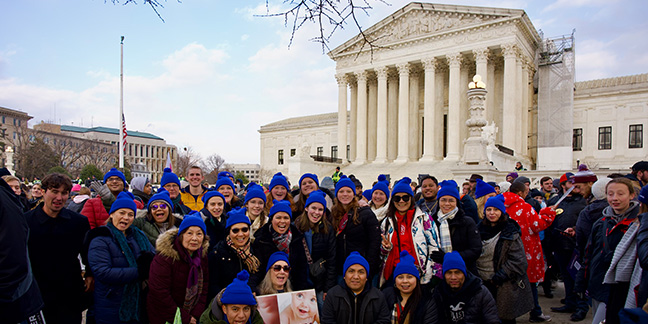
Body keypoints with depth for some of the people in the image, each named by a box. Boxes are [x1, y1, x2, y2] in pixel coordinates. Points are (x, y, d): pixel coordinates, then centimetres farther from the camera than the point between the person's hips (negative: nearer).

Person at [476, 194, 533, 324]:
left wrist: (498, 277, -16)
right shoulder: (480, 230, 6)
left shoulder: (510, 233, -6)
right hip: (482, 283, 4)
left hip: (505, 286, -4)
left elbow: (518, 261, -12)